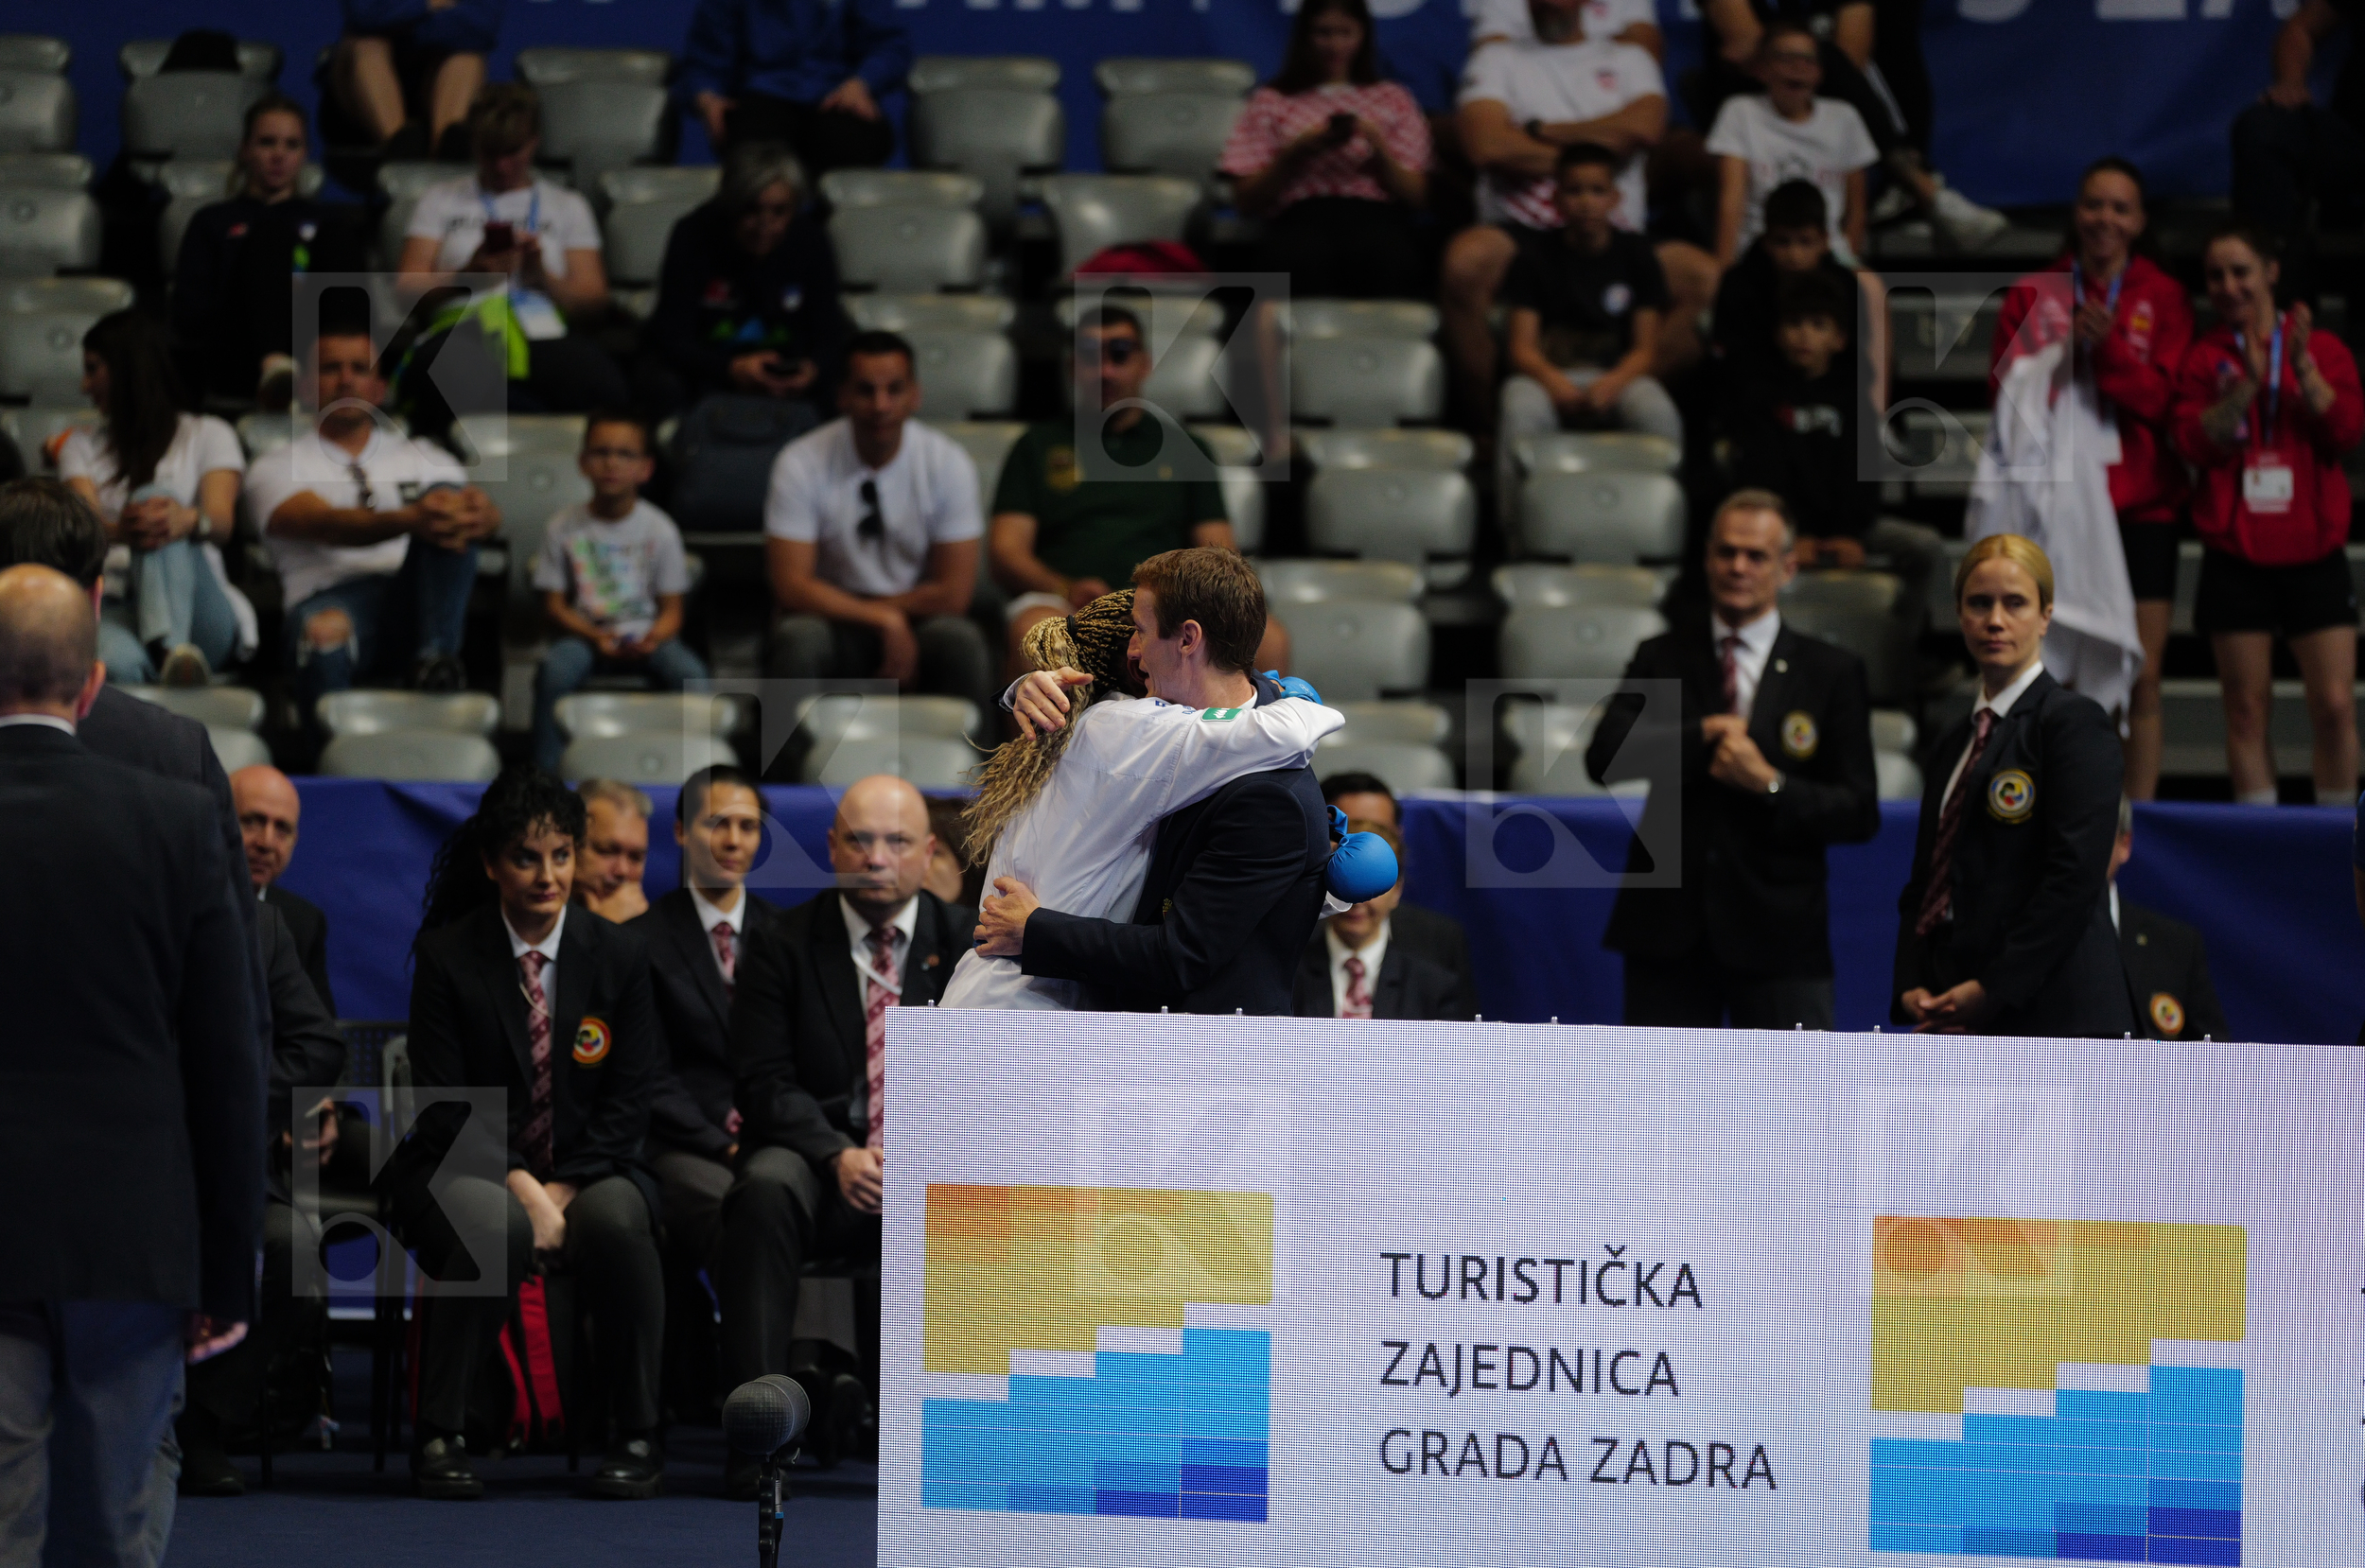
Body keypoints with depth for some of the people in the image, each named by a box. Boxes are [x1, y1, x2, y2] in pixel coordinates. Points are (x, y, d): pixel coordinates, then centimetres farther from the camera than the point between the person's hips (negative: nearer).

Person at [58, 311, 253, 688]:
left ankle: (169, 652, -56)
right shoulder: (82, 444, 26)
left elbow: (222, 519, -4)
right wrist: (119, 531, -24)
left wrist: (189, 520, -31)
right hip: (118, 610, 2)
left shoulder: (207, 435, 18)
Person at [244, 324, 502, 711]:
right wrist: (409, 520, -29)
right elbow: (325, 525, -7)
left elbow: (490, 517, 8)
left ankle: (436, 660, -33)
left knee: (445, 494, -22)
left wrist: (479, 514, -22)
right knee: (325, 631, -40)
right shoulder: (276, 467, 16)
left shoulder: (420, 457, 28)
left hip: (419, 601, 3)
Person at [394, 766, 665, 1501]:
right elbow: (443, 1105, -7)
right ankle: (438, 1435, -23)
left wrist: (561, 1191, -13)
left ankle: (635, 1438, -18)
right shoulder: (445, 957, -3)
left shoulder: (621, 955, 4)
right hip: (471, 1168, -2)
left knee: (616, 1219, -33)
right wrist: (523, 1190, -20)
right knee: (497, 1226, -37)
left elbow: (628, 1102, 2)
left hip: (587, 1171, 2)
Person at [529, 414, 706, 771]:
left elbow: (671, 610, 3)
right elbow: (554, 606, 2)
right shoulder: (564, 528, 1)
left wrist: (653, 637, -21)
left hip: (646, 635, 1)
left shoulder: (659, 530, 1)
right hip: (585, 632, 0)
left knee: (691, 673, -30)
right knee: (554, 670, -34)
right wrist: (595, 636, -17)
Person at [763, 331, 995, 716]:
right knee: (799, 638, -34)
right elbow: (791, 587, -14)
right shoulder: (801, 464, -9)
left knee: (960, 639, -32)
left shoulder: (947, 463, -6)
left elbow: (953, 594, -7)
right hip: (833, 618, -1)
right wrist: (884, 621, -23)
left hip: (919, 618, 1)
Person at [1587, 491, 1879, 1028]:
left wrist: (1769, 784, -14)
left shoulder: (1832, 672, 5)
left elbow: (1859, 813, -1)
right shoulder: (1661, 658, 10)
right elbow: (1605, 755, -6)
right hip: (1669, 930, 2)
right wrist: (1702, 733, -15)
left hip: (1777, 939, -2)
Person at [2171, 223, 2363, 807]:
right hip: (2236, 556, 0)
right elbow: (2196, 442, -8)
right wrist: (2247, 383, -18)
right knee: (2246, 710, 0)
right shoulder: (2204, 359, 6)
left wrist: (2303, 367, -15)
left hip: (2312, 552, 0)